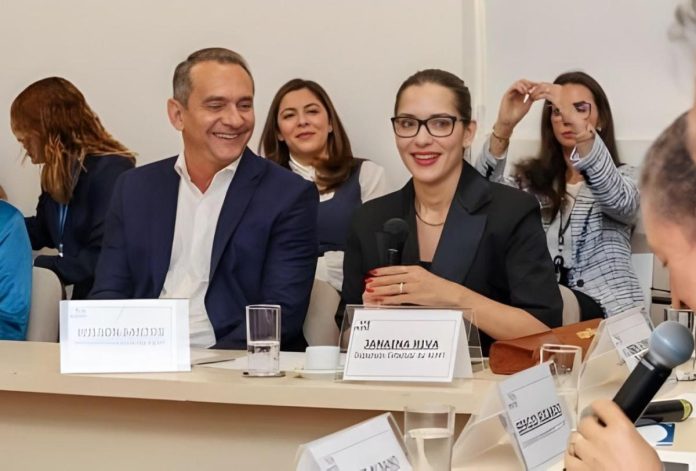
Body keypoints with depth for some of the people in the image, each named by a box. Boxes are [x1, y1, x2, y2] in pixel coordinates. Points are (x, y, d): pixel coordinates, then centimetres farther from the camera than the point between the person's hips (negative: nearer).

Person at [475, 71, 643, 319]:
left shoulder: (624, 177, 7)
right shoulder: (529, 177, 13)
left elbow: (620, 203, -17)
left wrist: (581, 130, -29)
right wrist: (503, 126, -20)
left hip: (602, 308, -2)